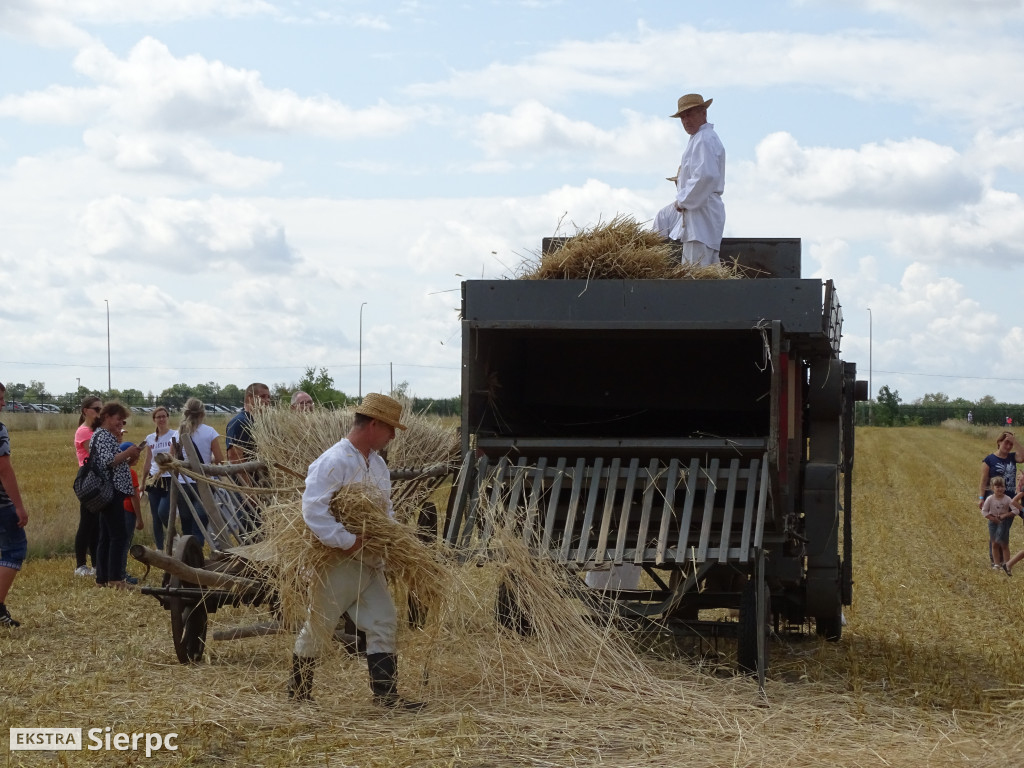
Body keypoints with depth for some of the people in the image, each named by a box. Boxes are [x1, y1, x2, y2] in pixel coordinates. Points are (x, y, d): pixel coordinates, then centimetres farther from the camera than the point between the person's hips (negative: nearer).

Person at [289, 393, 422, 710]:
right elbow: (313, 511, -26)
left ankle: (386, 695, 7)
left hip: (369, 563, 8)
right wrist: (347, 542, -26)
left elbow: (385, 508, 21)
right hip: (336, 564, -8)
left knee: (384, 624, 3)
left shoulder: (377, 463, 11)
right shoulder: (333, 461, -18)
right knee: (319, 627, 4)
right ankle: (298, 692, 18)